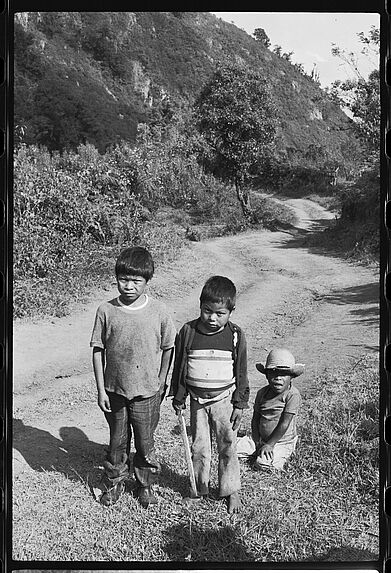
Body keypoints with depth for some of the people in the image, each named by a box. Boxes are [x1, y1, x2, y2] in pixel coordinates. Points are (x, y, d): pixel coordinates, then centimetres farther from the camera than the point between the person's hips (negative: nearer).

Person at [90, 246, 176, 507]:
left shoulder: (158, 311, -12)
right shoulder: (106, 311, -10)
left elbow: (168, 348, 0)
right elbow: (98, 350, -3)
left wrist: (161, 382, 1)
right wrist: (101, 389, -4)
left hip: (147, 391, -1)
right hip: (115, 390, 1)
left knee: (145, 442, 14)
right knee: (118, 441, 18)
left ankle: (146, 484, 38)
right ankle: (114, 482, 41)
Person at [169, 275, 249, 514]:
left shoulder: (235, 335, -10)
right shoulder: (188, 331, -9)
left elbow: (241, 372, -2)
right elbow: (179, 366, 0)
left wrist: (240, 404, -2)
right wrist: (178, 398, 4)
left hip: (224, 399, -1)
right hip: (197, 400, 1)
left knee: (228, 447, 8)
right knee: (199, 447, 14)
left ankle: (232, 491, 25)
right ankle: (201, 488, 33)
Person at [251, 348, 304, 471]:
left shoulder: (293, 395, -19)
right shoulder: (262, 393, -1)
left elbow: (284, 424, -19)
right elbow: (255, 419, 4)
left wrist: (269, 444, -16)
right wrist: (257, 442, -5)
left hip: (282, 442, -6)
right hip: (263, 439, 6)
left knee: (263, 464, -23)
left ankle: (279, 460, 6)